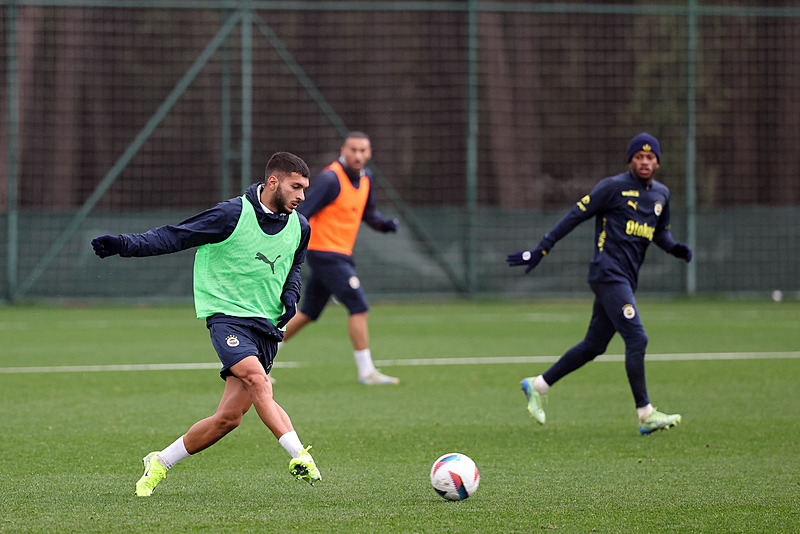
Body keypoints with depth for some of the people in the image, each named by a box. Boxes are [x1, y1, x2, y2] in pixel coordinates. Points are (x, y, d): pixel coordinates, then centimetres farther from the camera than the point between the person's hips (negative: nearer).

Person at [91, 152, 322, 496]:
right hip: (227, 314, -5)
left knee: (229, 416, -3)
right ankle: (299, 457, -36)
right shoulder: (233, 215, -11)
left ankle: (160, 463, 15)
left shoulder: (299, 227, 7)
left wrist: (290, 294, 5)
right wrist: (126, 244, -21)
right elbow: (176, 236, -9)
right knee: (257, 380, -32)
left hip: (267, 325, 5)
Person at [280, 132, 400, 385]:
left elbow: (367, 213, 23)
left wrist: (384, 224, 2)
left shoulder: (365, 177, 10)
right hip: (326, 252, -9)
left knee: (307, 314, 14)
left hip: (340, 255, 9)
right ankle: (366, 372, -7)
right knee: (359, 306, -12)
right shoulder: (331, 179, -17)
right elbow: (302, 213, -19)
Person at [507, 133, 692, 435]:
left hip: (627, 279, 8)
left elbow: (660, 232, 28)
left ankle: (537, 386, 25)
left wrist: (675, 248, 5)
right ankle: (646, 415, -15)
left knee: (594, 346, 12)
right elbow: (575, 216, -7)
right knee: (636, 339, -16)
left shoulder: (661, 194, 16)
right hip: (608, 273, -8)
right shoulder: (614, 187, -6)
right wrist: (541, 250, -10)